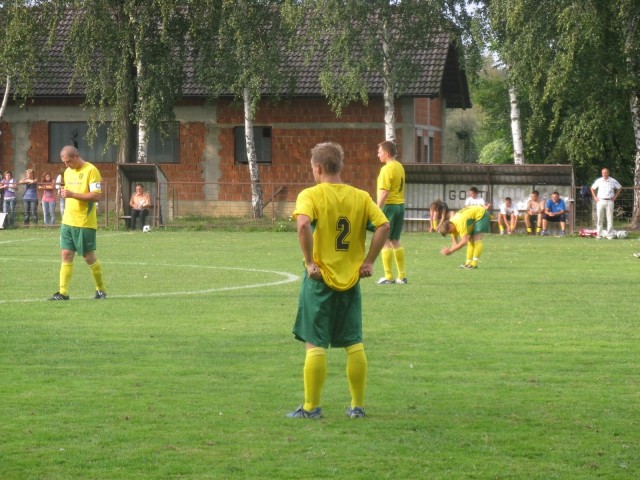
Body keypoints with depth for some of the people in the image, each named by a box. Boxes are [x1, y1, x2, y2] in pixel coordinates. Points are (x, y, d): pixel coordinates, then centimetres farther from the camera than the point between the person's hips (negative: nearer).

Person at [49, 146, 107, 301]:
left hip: (85, 223, -7)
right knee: (66, 255, 0)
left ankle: (101, 289, 17)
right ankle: (63, 292, 0)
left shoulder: (91, 171, -12)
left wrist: (72, 194, -23)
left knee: (89, 256, 1)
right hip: (67, 222, 7)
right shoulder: (68, 172, 13)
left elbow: (96, 195, -19)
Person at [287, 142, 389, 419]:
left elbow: (303, 225, -26)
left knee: (315, 345, 2)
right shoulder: (360, 197, 4)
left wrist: (309, 261, -17)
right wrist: (368, 261, 0)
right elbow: (383, 225, -4)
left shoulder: (310, 195, -8)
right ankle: (357, 406, 14)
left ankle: (311, 407, 4)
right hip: (351, 281, 4)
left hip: (320, 280, -4)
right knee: (354, 345, 11)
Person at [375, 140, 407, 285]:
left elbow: (384, 192, -20)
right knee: (395, 240, 15)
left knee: (384, 241, -3)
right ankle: (402, 276, 16)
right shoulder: (399, 167, 13)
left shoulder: (387, 169, -14)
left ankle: (389, 276, -3)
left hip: (389, 206, -9)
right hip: (400, 204, 9)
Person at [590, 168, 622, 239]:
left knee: (610, 218, -3)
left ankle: (610, 234, -1)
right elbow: (592, 188, 18)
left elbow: (619, 188, 16)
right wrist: (595, 197, 8)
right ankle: (599, 234, 5)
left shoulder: (613, 181, 2)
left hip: (609, 201, -1)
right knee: (599, 218, 0)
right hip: (600, 201, 1)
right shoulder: (598, 181, 5)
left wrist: (615, 196, 7)